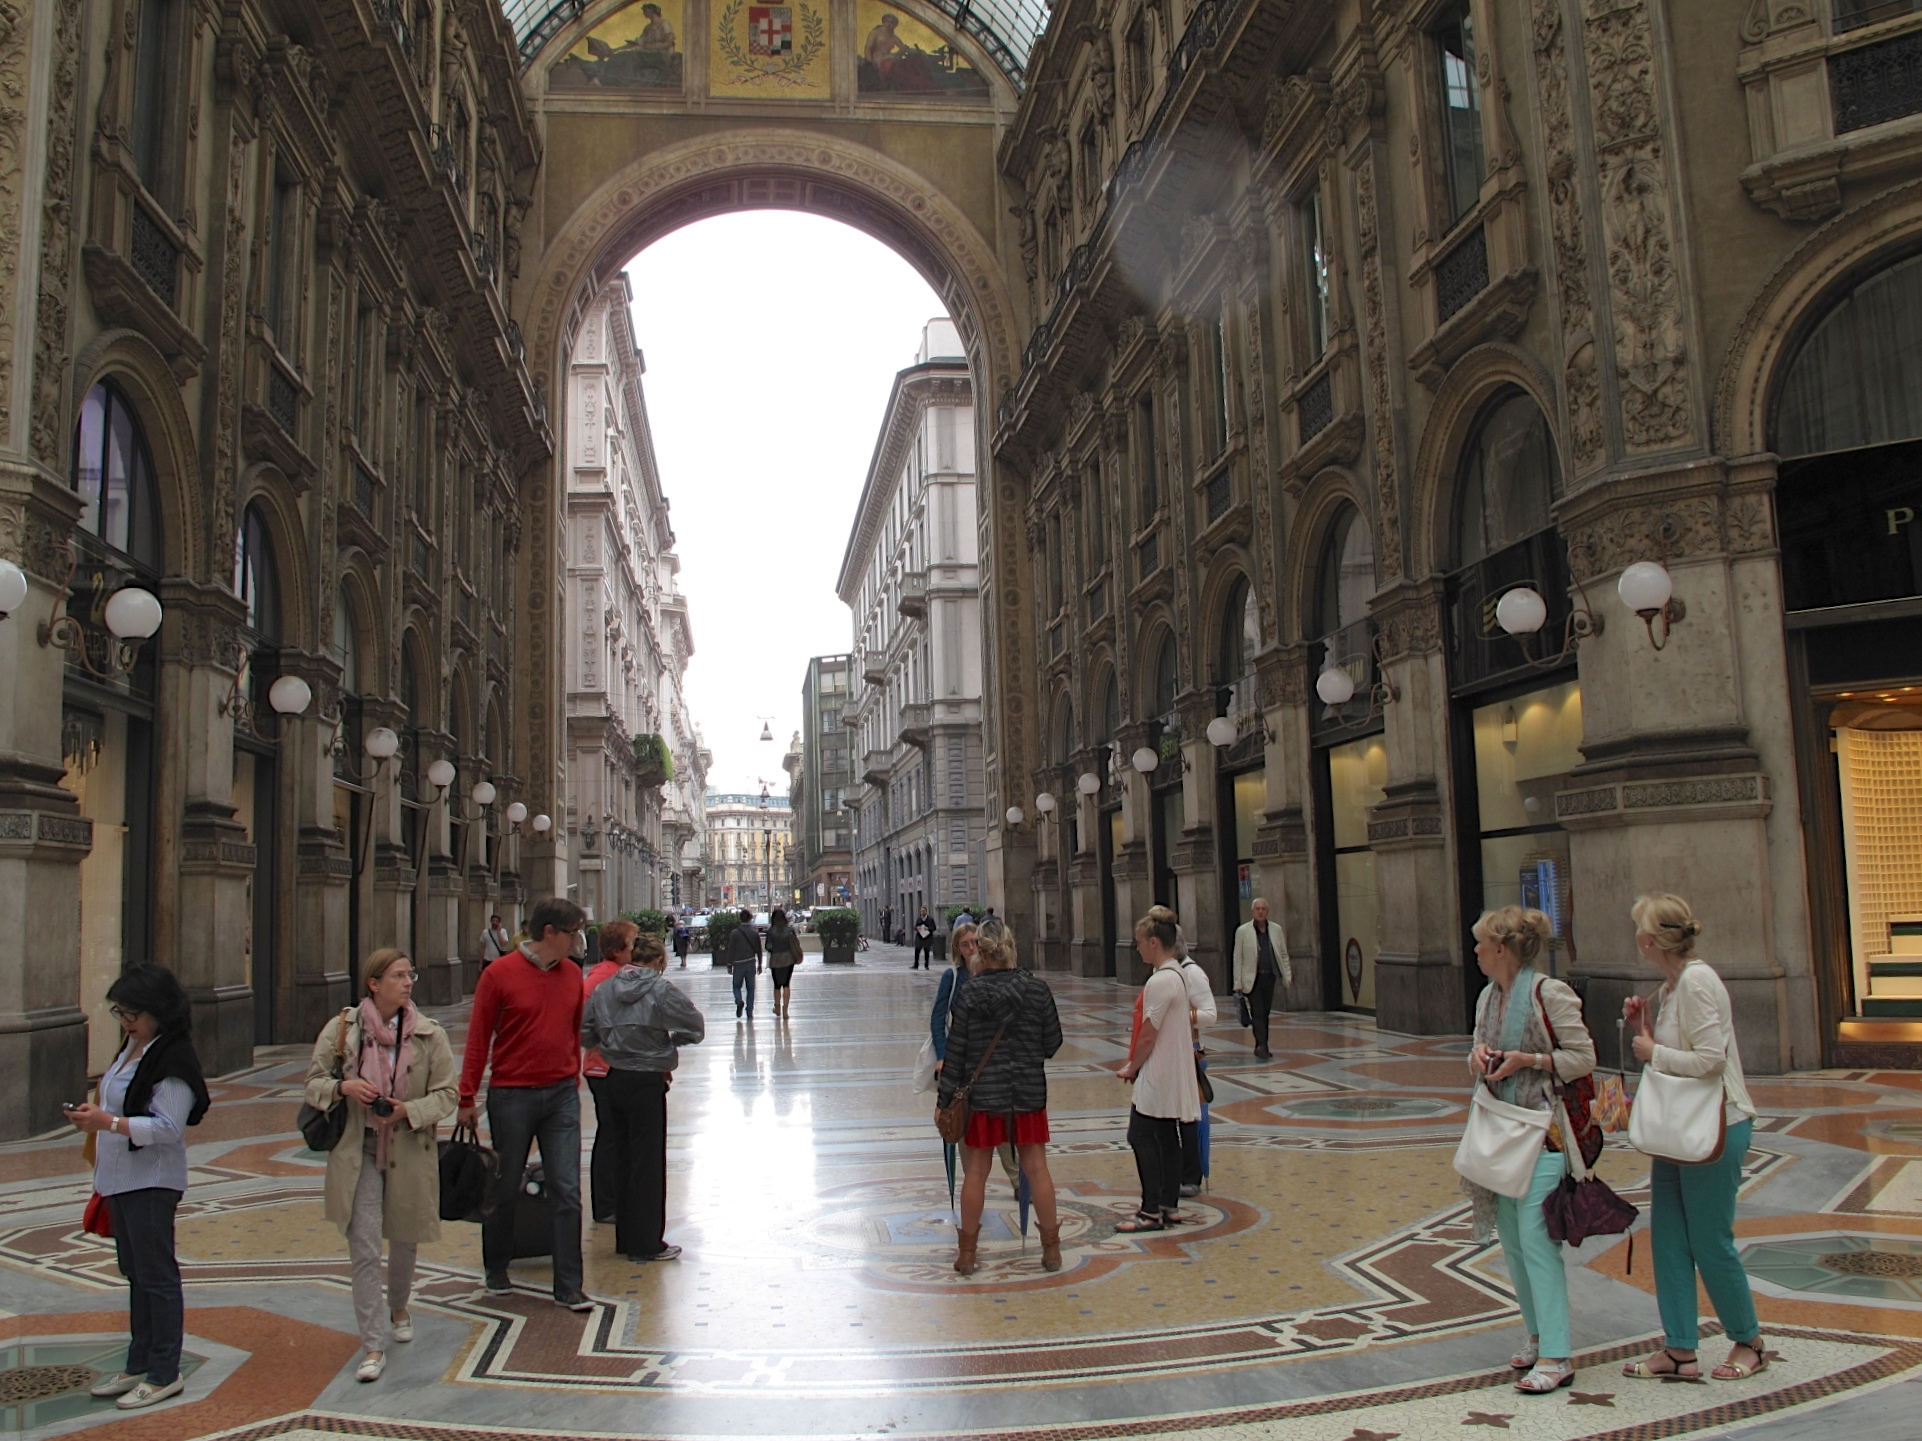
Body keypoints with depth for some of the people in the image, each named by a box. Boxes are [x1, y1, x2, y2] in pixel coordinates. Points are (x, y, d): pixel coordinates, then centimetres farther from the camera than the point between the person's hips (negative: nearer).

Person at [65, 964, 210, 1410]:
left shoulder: (173, 1059, -18)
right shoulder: (132, 1048, 11)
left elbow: (168, 1127, -24)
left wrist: (108, 1122, -29)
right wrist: (93, 1115, 7)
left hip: (152, 1181, -10)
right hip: (122, 1179, 10)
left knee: (156, 1276, -1)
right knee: (135, 1273, 17)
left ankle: (165, 1374, 8)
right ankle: (139, 1365, 28)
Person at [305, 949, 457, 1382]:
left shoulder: (430, 1034, -5)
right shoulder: (342, 1028, -5)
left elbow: (446, 1094, -3)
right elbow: (314, 1081, 2)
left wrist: (409, 1111, -20)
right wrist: (343, 1087, -19)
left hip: (410, 1150, 1)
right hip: (358, 1151, -1)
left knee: (404, 1240, 17)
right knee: (364, 1248, -5)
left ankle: (399, 1308, 46)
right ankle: (373, 1347, 4)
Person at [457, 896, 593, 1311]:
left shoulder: (572, 976, 4)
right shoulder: (500, 974, -9)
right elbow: (478, 1038, -6)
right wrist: (467, 1097, -5)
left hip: (562, 1095, 3)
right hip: (512, 1095, -3)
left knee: (567, 1192, 1)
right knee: (505, 1189, 12)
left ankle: (569, 1287, 8)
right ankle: (496, 1270, 34)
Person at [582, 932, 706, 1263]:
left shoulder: (605, 989, 2)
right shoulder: (661, 989, -13)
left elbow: (584, 1033, 5)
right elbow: (696, 1028, -10)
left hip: (614, 1080, 6)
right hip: (648, 1083, -6)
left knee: (622, 1158, 15)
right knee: (649, 1162, 3)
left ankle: (625, 1238, 24)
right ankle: (646, 1243, 8)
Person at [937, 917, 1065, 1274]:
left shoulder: (969, 993, -9)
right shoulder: (1037, 989, -4)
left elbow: (955, 1050, -7)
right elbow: (1053, 1042, 3)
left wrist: (946, 1097, 0)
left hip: (981, 1094, -1)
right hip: (1029, 1093, 2)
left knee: (975, 1173, 7)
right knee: (1036, 1169, 10)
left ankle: (967, 1254, 16)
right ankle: (1051, 1250, 17)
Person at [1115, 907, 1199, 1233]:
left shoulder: (1161, 981, -20)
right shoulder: (1176, 974, 11)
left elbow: (1148, 1036, -18)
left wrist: (1131, 1068, -4)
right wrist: (1135, 1062, 12)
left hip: (1157, 1077, -10)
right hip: (1172, 1077, 10)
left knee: (1142, 1138, -5)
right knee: (1167, 1139, 13)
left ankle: (1151, 1212, -2)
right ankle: (1170, 1207, 19)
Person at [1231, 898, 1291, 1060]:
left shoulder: (1276, 930, 7)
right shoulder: (1243, 931, -3)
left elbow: (1283, 955, 13)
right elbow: (1237, 958, -2)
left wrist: (1288, 976, 4)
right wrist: (1237, 983, -5)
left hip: (1270, 977, 3)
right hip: (1252, 978, -3)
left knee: (1265, 1013, 9)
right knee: (1257, 1013, -9)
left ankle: (1261, 1047, 17)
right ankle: (1262, 1047, -11)